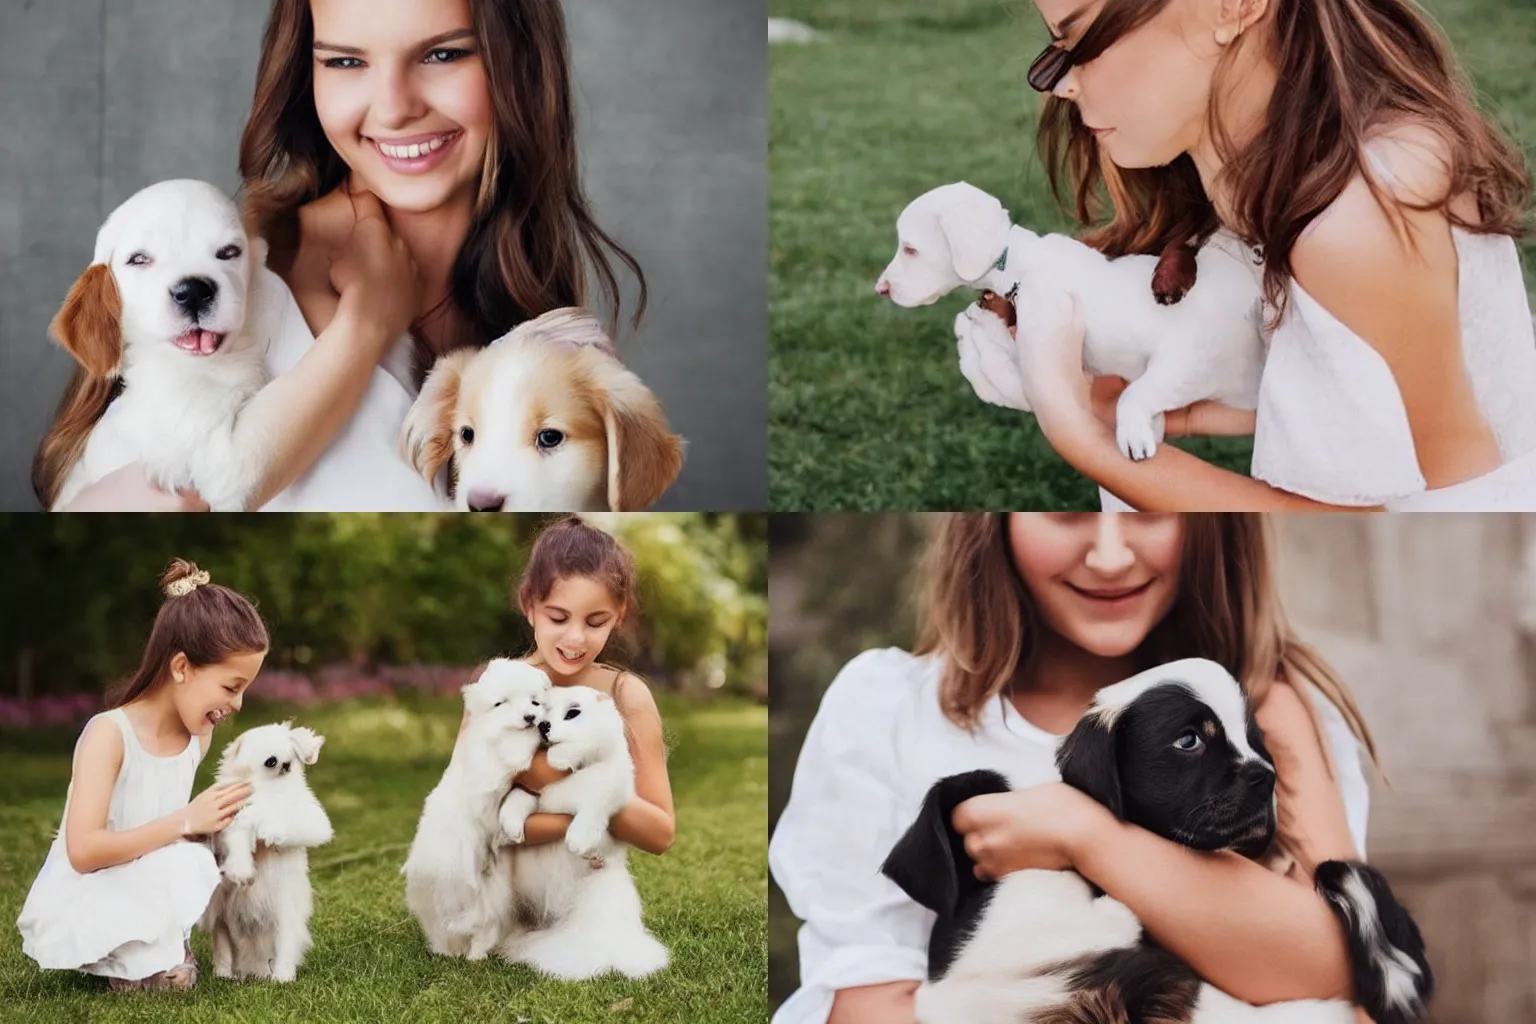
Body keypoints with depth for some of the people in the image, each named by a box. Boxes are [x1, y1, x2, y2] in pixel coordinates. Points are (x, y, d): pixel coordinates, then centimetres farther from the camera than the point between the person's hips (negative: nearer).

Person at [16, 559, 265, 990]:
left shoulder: (198, 736, 0)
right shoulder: (109, 734, -22)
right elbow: (84, 851, -31)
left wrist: (216, 821, -9)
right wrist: (186, 821, -30)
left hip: (146, 900, 8)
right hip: (80, 906, -8)